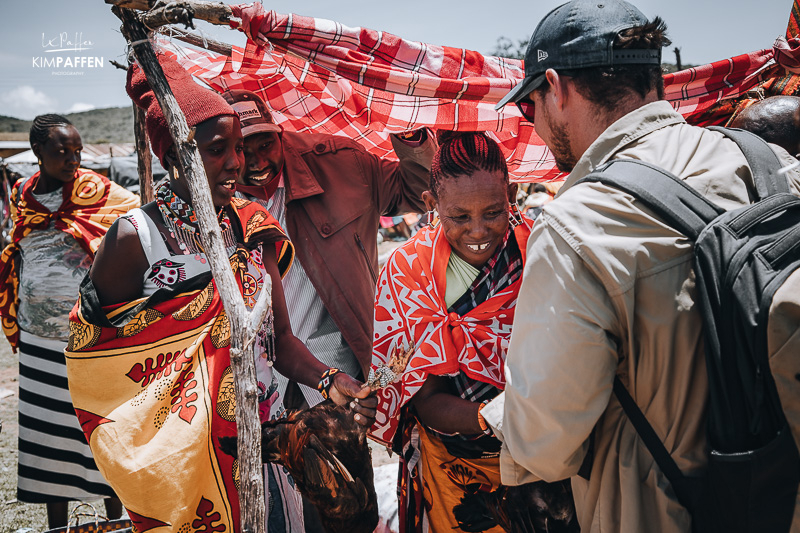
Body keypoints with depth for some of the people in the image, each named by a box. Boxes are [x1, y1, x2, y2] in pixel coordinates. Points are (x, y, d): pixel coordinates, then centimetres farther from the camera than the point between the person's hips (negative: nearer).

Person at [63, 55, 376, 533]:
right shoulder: (135, 238, -14)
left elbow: (280, 336, 2)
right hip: (180, 455, -4)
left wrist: (327, 381, -18)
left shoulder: (252, 228, 0)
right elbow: (91, 356, -9)